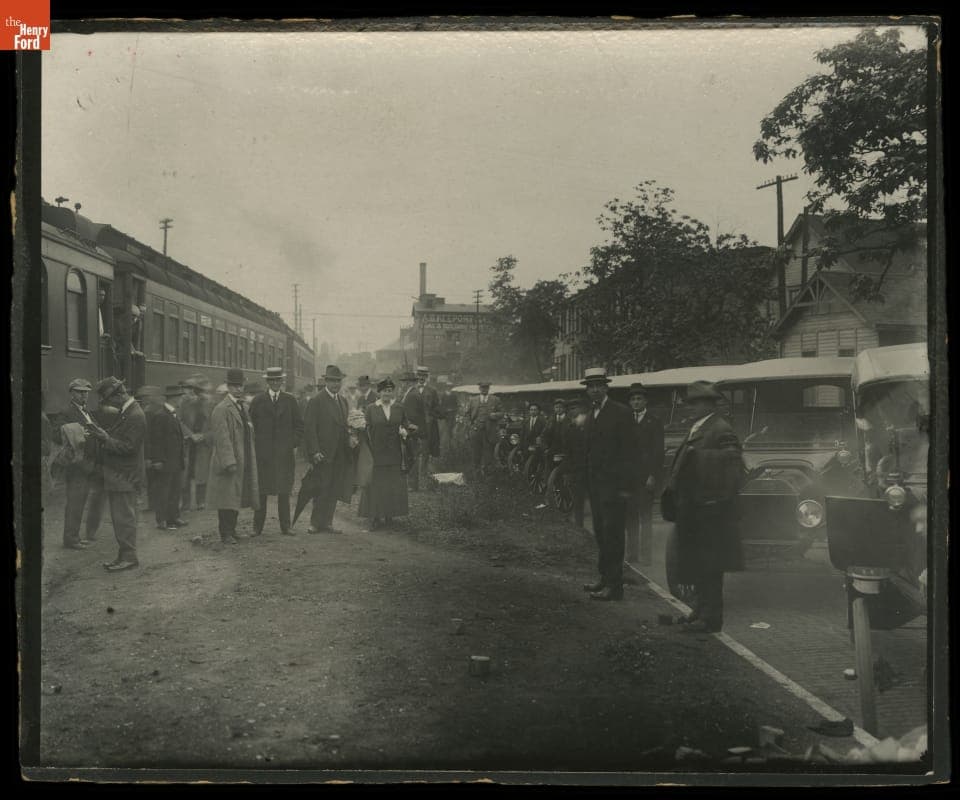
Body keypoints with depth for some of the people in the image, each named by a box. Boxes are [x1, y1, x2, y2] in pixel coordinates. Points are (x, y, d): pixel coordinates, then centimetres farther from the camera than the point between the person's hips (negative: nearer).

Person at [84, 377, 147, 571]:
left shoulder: (135, 416, -18)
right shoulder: (124, 413, 13)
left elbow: (128, 447, -21)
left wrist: (105, 438, -21)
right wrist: (102, 434, 3)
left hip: (125, 477, -10)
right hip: (117, 475, 10)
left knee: (124, 517, -4)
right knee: (119, 517, 14)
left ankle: (128, 557, 4)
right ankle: (124, 555, 22)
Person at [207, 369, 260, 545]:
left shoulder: (243, 406, 14)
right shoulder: (221, 409, -13)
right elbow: (222, 438, -18)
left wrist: (251, 460, 17)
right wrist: (229, 462, -24)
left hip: (243, 462, 8)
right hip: (229, 462, -8)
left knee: (236, 496, 13)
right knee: (227, 498, -2)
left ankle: (232, 530, 23)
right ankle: (226, 534, 5)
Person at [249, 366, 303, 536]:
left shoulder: (290, 400, 8)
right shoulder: (258, 401, 6)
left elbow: (299, 425, 10)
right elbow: (250, 424, 8)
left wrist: (292, 443, 0)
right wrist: (255, 444, -1)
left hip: (284, 452, 1)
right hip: (262, 452, 0)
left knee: (284, 491, 2)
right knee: (261, 491, 2)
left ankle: (285, 527, 8)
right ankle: (257, 527, 8)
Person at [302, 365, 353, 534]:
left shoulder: (343, 401, 15)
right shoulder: (317, 400, -7)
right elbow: (309, 427, -12)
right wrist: (314, 451, -18)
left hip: (340, 455, 7)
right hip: (323, 455, -7)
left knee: (333, 491, 9)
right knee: (322, 490, -3)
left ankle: (327, 523, 16)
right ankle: (315, 523, 7)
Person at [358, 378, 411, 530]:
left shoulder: (399, 408, 7)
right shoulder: (371, 408, 0)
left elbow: (406, 425, 13)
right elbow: (367, 429, -1)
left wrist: (404, 431, -11)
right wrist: (369, 450, -10)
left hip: (394, 453, 2)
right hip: (376, 452, -2)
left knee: (393, 485, 5)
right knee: (375, 485, -1)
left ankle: (389, 514, 17)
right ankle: (375, 517, 5)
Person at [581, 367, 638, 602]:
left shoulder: (621, 412, -8)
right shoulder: (590, 415, 15)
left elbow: (628, 451, -11)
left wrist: (625, 486, -15)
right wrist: (587, 482, 9)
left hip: (613, 483, -7)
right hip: (595, 483, 7)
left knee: (612, 534, -6)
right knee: (601, 534, 11)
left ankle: (614, 586, -2)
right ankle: (605, 578, 20)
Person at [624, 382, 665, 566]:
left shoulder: (654, 423, 1)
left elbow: (658, 452, -3)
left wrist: (653, 476, -11)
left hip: (646, 477, -4)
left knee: (645, 516, -3)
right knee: (630, 516, 8)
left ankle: (645, 557, 0)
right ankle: (632, 553, 16)